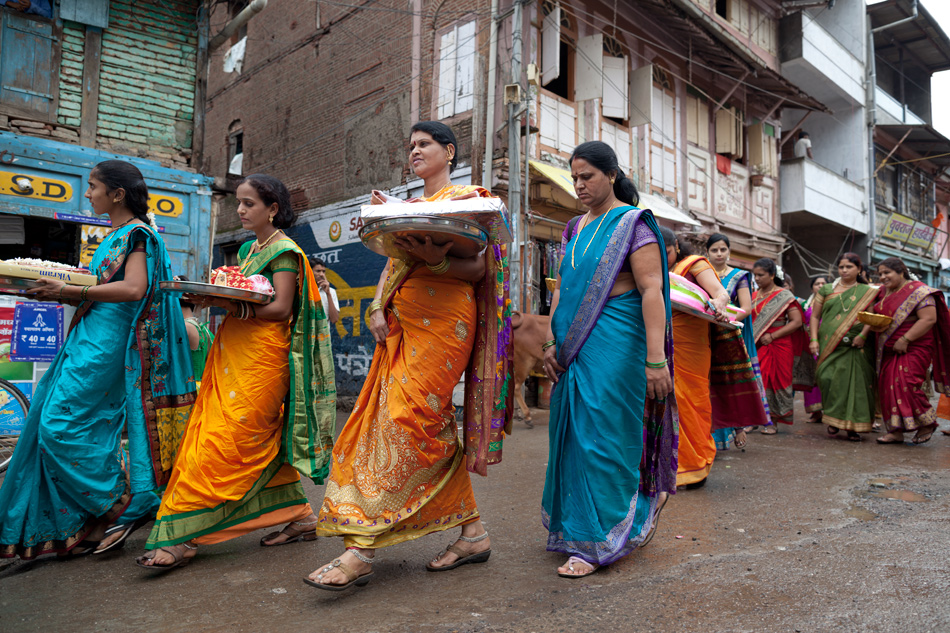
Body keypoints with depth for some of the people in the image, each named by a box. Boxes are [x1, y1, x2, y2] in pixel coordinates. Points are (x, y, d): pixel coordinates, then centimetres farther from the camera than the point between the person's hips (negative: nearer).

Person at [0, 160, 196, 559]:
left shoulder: (137, 233, -7)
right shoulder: (115, 235, 20)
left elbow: (133, 289, -22)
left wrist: (70, 291, -17)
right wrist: (61, 293, 8)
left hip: (106, 343, -9)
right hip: (90, 339, 9)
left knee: (62, 423, -11)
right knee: (89, 428, 7)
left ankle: (127, 505, -1)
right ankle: (85, 526, 16)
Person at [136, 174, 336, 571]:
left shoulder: (285, 251, -5)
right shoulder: (247, 249, 21)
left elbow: (280, 309, -14)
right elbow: (243, 299, 19)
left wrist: (229, 304, -23)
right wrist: (211, 298, 0)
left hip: (262, 357, -9)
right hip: (234, 352, 9)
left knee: (223, 441, -9)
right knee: (264, 439, 9)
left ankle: (182, 536, -5)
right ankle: (299, 516, 19)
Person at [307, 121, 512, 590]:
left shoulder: (467, 198, 3)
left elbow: (479, 269, -6)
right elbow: (393, 262, 18)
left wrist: (436, 258, -24)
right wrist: (377, 307, 0)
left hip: (443, 320, -7)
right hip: (402, 322, 7)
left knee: (404, 420, -14)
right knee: (433, 427, 5)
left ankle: (362, 547, -12)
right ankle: (473, 533, 14)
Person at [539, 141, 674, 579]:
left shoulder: (633, 223, -5)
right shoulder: (574, 229, 16)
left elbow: (651, 290, -14)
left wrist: (656, 359, -21)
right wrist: (551, 341, 7)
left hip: (614, 345, -7)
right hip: (573, 346, 7)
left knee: (601, 434, -4)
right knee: (572, 432, 10)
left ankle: (593, 542, 7)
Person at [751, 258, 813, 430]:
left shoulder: (784, 296, -3)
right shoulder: (753, 296, 12)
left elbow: (797, 321, -8)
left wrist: (772, 336, -14)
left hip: (778, 345, -4)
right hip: (756, 346, 4)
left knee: (775, 380, 0)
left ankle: (772, 421, 9)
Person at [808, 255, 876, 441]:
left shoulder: (867, 292, 11)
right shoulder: (826, 290, 14)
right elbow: (814, 316, 13)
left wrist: (863, 335, -15)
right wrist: (814, 339, 1)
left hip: (855, 347, -1)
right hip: (829, 346, 1)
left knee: (855, 383, -4)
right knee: (827, 378, -12)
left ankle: (853, 426, 5)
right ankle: (832, 419, 7)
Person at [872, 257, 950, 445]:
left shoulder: (918, 291, -9)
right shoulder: (884, 293, 14)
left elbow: (929, 319, -17)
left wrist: (905, 340, -21)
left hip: (913, 349, -7)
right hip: (888, 350, 7)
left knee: (906, 385, -16)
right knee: (888, 387, 2)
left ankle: (927, 423, 6)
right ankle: (896, 431, 6)